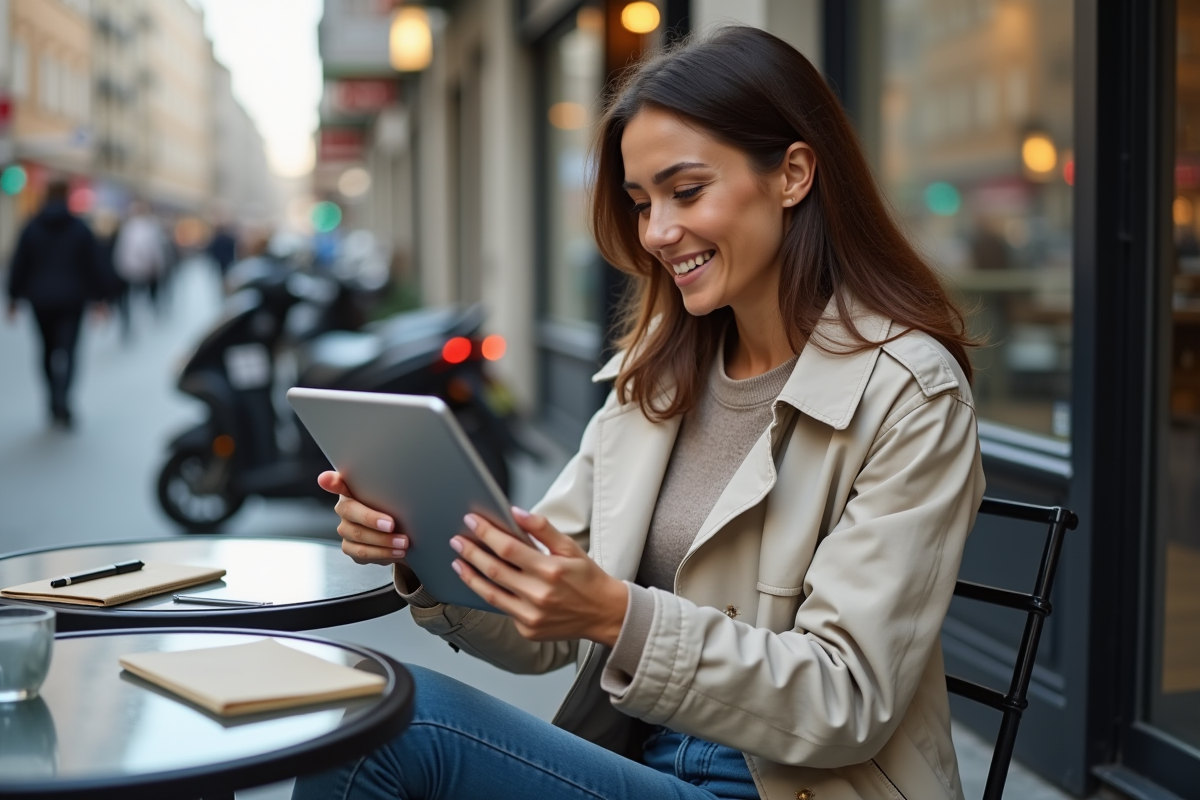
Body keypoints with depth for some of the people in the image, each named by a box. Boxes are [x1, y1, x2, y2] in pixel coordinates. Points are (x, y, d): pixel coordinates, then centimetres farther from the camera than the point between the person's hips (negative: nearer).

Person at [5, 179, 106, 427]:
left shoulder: (31, 228, -1)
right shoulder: (81, 229, -3)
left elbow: (19, 265, 0)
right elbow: (92, 266, -2)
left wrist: (14, 297, 7)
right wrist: (98, 297, 6)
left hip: (41, 301, 2)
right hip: (72, 300, -2)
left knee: (48, 349, 15)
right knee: (67, 349, -7)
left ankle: (55, 402, 18)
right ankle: (62, 396, -30)